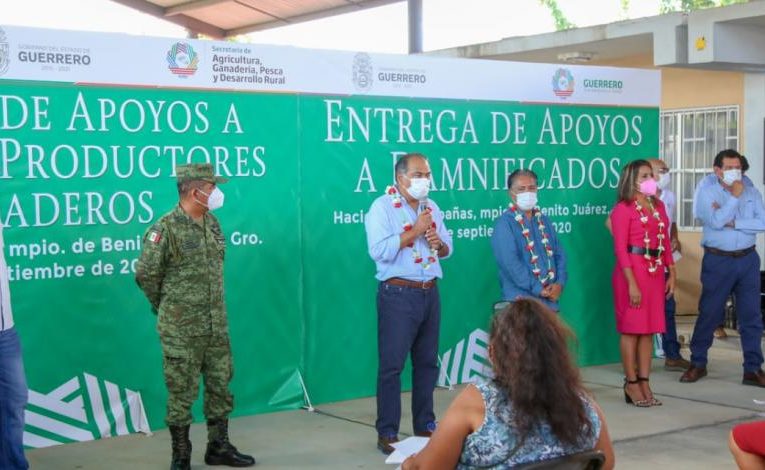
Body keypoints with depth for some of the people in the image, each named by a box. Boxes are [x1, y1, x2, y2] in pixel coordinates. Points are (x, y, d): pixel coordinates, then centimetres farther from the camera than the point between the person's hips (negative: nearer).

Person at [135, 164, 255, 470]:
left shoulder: (212, 222, 7)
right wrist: (168, 308, 3)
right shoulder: (166, 229, -15)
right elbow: (146, 275, -9)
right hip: (181, 331, -6)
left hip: (217, 327, 7)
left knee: (220, 386, 13)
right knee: (181, 393, 3)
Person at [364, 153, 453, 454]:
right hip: (398, 294, -7)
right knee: (391, 364, -3)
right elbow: (378, 250, -21)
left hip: (429, 293, 7)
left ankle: (425, 425, 24)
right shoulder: (382, 207, -8)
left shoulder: (432, 207, 12)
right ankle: (387, 433, 3)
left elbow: (447, 249, 16)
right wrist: (415, 232, -17)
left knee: (427, 362, 13)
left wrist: (438, 243, -7)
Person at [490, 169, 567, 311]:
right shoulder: (504, 224, -7)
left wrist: (560, 283, -4)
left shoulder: (544, 221, 15)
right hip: (521, 301, -6)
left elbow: (559, 254, 14)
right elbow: (510, 263, -16)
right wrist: (537, 289, -17)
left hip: (550, 300, 7)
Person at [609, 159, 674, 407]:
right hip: (632, 270, -7)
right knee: (632, 328, -1)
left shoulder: (658, 206, 13)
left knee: (649, 328, 8)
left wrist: (671, 273, 9)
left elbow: (665, 242, 15)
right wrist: (632, 283, -17)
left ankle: (644, 382, 14)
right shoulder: (623, 209, -7)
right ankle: (631, 384, 6)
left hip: (656, 272, 7)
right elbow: (620, 249, -12)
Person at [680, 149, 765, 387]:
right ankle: (697, 364, 17)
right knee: (709, 313, 3)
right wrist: (735, 196, -12)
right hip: (718, 260, -3)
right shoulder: (707, 193, 0)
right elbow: (716, 221, -16)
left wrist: (733, 222, -12)